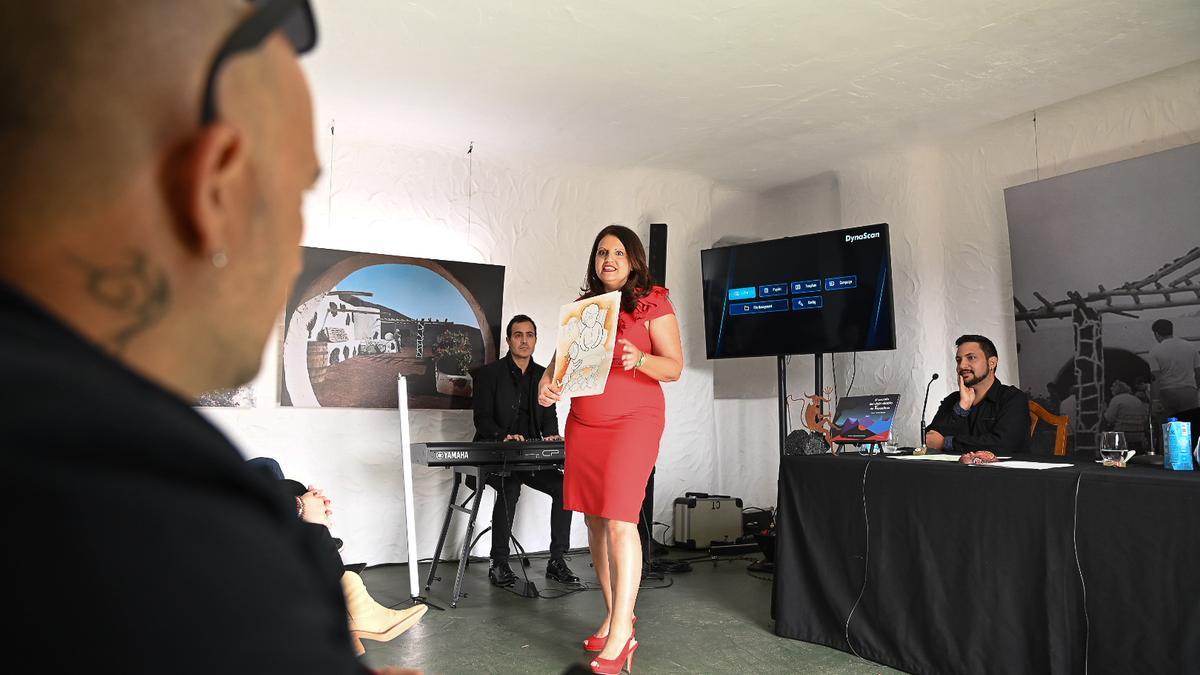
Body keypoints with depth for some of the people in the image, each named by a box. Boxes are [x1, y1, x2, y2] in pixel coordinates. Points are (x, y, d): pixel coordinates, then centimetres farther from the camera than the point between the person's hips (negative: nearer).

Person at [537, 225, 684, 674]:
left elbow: (674, 367, -3)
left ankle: (621, 635, -6)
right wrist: (548, 381, -6)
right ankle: (615, 616, 20)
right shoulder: (583, 305, 14)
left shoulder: (653, 303, 0)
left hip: (633, 420, -5)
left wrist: (639, 359, -23)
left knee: (620, 521, -13)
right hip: (583, 422, 6)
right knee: (594, 520, 7)